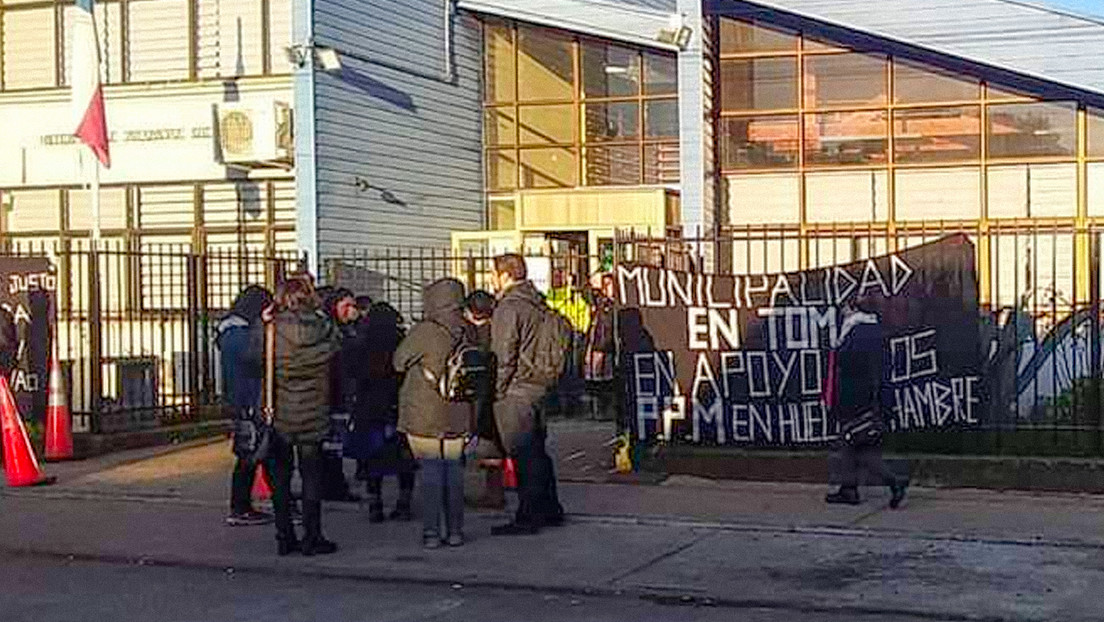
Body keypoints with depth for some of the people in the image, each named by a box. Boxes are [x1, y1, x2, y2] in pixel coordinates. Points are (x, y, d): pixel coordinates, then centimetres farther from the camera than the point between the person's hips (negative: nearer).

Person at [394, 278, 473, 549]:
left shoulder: (424, 331, -13)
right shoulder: (467, 333, 0)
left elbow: (399, 362, -1)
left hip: (424, 415, -3)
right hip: (457, 415, 4)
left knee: (430, 471, 3)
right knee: (454, 471, 11)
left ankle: (431, 531, 3)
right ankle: (455, 531, 14)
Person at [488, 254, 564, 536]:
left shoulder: (508, 309, -15)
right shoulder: (537, 304, 13)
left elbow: (504, 357, -17)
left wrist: (497, 392, -10)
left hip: (515, 393, -9)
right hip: (538, 386, 9)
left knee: (523, 455, -4)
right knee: (537, 451, 17)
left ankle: (528, 517, 0)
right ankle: (550, 509, 23)